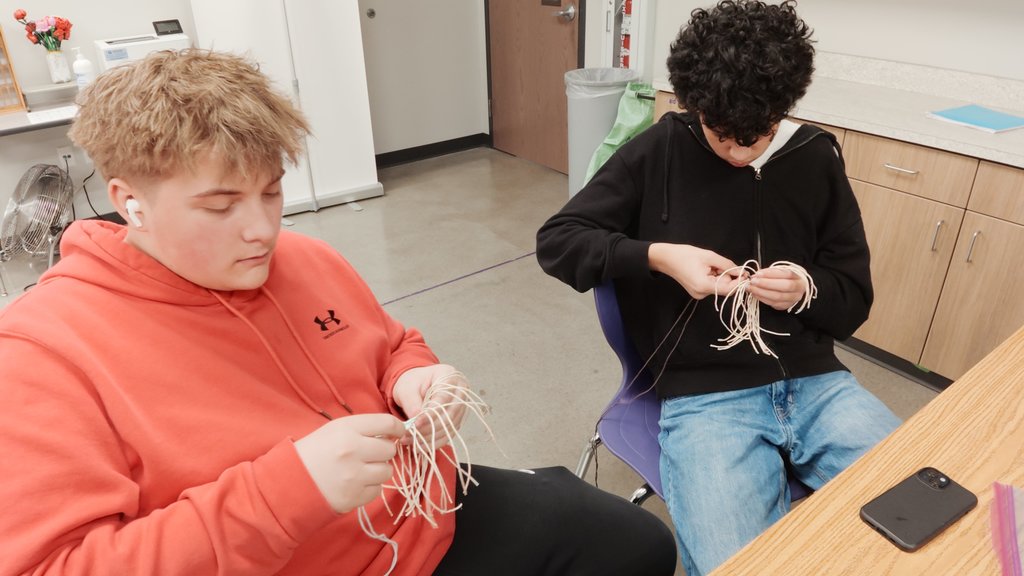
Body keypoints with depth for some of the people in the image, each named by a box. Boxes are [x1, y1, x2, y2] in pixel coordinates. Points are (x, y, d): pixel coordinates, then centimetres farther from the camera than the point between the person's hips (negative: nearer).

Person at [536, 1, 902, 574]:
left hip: (814, 382, 4)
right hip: (705, 392, -3)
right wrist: (658, 256, -14)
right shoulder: (658, 152, -1)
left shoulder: (816, 159, 6)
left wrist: (807, 292, -12)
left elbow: (854, 299, 12)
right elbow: (556, 241, 0)